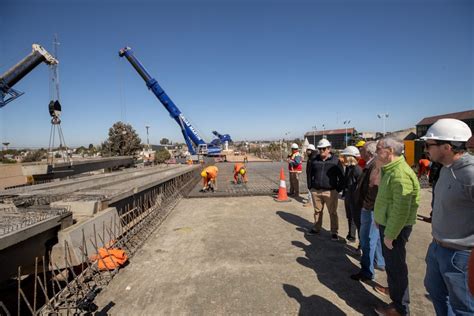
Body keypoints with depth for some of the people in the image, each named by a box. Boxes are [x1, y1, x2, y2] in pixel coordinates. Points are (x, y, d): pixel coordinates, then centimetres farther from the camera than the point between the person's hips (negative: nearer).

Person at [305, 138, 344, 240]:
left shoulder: (335, 160, -3)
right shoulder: (314, 160, 7)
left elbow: (341, 176, 1)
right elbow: (310, 174, 15)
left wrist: (338, 189, -4)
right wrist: (311, 186, 9)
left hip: (330, 192, -3)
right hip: (316, 191, 3)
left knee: (333, 213, 5)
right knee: (317, 211, 15)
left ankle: (334, 232, 17)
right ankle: (316, 228, 31)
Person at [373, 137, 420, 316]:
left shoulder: (400, 173, -25)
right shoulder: (390, 170, 9)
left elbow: (401, 209, -28)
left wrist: (390, 234, -23)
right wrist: (379, 219, 17)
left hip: (395, 228, -10)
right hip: (387, 224, 10)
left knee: (396, 265, 4)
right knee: (390, 261, 24)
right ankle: (393, 288, 44)